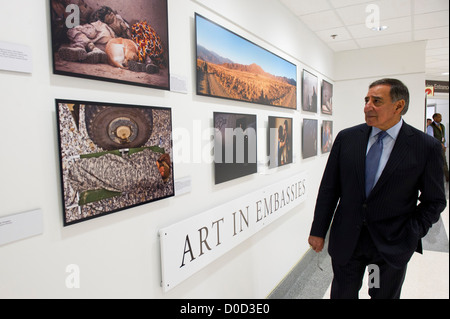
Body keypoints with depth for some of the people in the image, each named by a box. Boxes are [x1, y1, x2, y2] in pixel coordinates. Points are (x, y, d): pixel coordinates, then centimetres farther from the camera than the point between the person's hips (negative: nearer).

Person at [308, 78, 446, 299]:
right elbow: (329, 189, -1)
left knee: (385, 295, 20)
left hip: (392, 246, -1)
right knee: (342, 294, 16)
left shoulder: (426, 146, -8)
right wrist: (318, 231, 0)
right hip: (345, 240, 2)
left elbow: (434, 201, 1)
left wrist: (410, 235, -11)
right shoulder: (346, 138, -3)